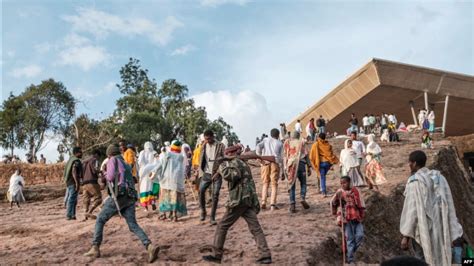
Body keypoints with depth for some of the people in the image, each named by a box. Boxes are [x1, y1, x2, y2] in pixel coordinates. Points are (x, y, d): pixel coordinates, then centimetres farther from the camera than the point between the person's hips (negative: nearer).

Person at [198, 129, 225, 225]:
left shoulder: (220, 146, -3)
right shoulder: (204, 146, 8)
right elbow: (201, 159, 12)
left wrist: (218, 172, -13)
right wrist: (201, 173, 2)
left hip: (216, 174, -3)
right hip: (207, 173, 3)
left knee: (215, 195, -4)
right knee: (201, 191, -14)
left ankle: (212, 217, 5)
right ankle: (203, 211, 7)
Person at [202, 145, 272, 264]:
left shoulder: (235, 163, -5)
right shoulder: (244, 164, 24)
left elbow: (232, 176, -24)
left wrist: (222, 167, -9)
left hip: (239, 200, -9)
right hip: (249, 200, 9)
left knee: (222, 226, 2)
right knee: (255, 228, 2)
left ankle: (217, 255, 7)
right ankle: (266, 255, -6)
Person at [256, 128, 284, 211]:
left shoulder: (265, 140, 18)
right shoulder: (280, 143, 15)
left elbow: (258, 146, -3)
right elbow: (281, 158, 9)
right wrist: (282, 172, 11)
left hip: (265, 163, 1)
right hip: (275, 163, -1)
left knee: (265, 183, 11)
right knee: (274, 184, 2)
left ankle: (263, 202, -2)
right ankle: (272, 204, -6)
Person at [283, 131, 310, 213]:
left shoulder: (287, 143, 12)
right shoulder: (302, 142, 9)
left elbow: (285, 156, 6)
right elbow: (306, 155, 4)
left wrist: (285, 169, 8)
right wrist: (308, 167, 7)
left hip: (291, 165, 1)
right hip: (301, 164, -1)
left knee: (292, 186, 4)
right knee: (303, 183, 13)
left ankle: (292, 204, -4)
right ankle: (303, 199, -6)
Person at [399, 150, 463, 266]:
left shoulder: (415, 181, -15)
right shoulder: (439, 177, 5)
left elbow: (412, 209, -19)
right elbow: (448, 205, 4)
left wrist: (406, 235, -15)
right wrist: (451, 234, 9)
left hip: (422, 229, -6)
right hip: (438, 228, 6)